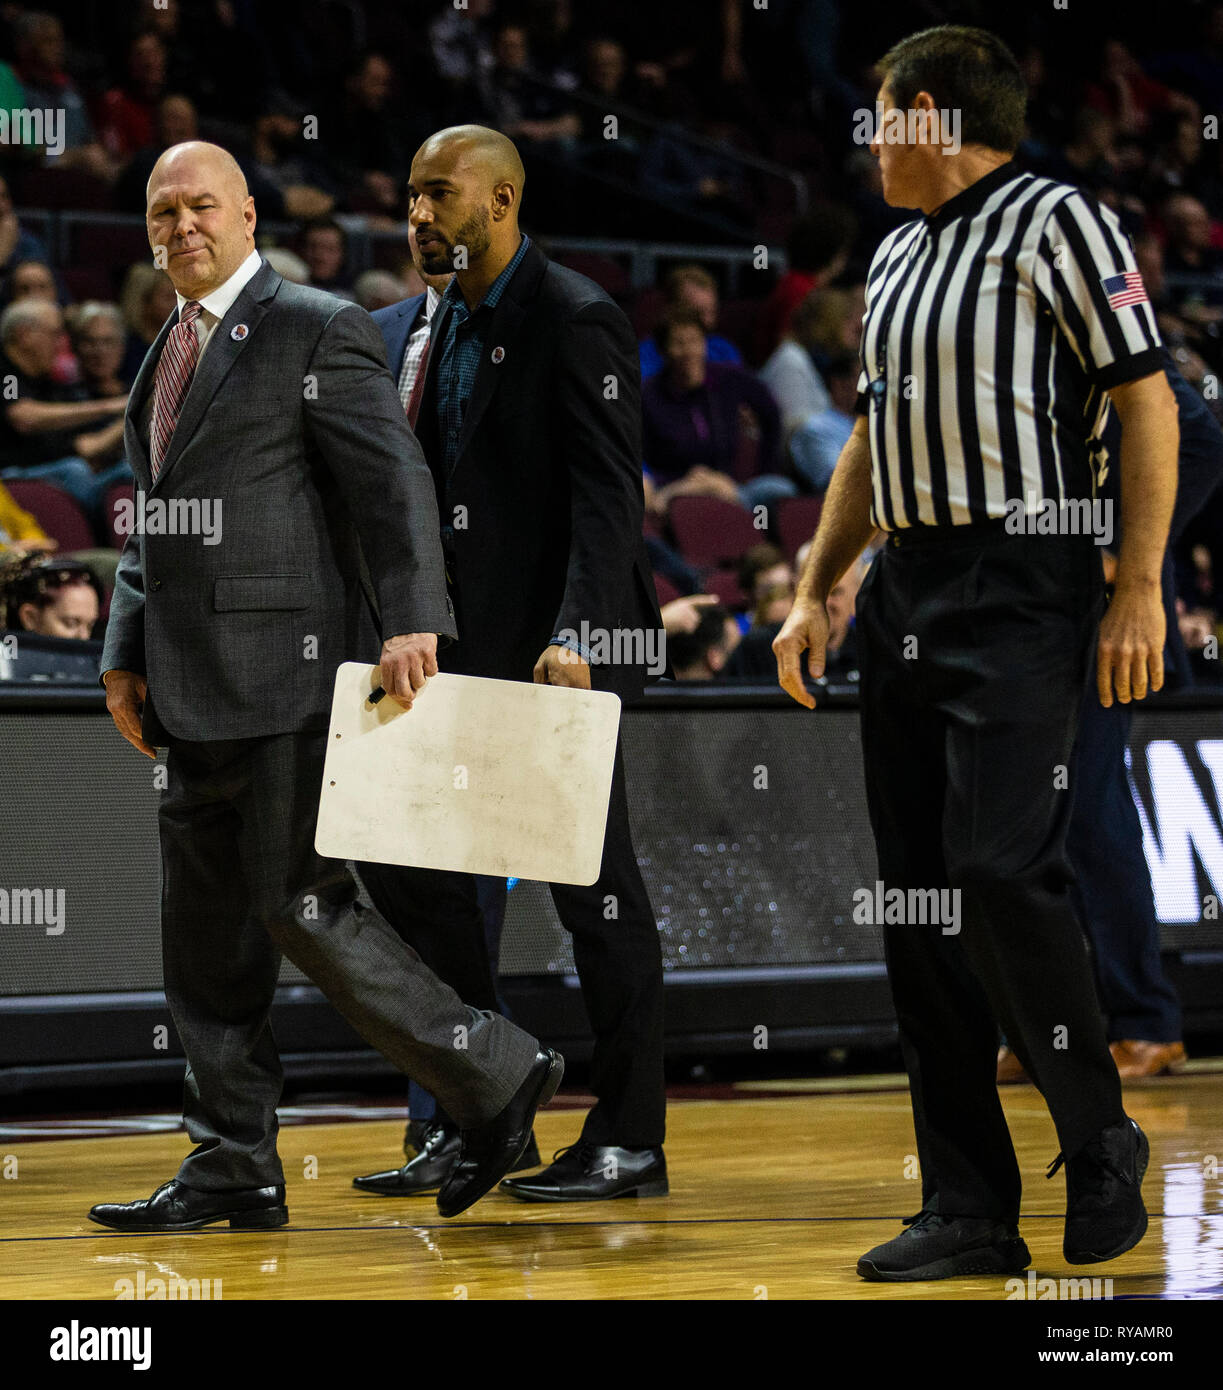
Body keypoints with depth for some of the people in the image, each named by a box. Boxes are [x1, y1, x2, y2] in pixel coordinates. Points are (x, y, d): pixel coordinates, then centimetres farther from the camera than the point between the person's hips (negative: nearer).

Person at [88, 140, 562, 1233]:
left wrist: (412, 623, -23)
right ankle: (235, 1167, 14)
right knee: (204, 934, 8)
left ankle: (496, 1074, 1)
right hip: (196, 692, 9)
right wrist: (126, 653, 14)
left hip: (290, 673, -9)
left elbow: (395, 483, -12)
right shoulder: (167, 357, 19)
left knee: (301, 906, -12)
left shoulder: (317, 330, -5)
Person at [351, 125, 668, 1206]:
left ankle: (629, 1140, 8)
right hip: (470, 646, 9)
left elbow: (609, 496, -18)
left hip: (565, 645, -9)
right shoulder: (441, 323, 13)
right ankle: (473, 1119, 16)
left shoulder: (575, 321, -12)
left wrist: (576, 634, -27)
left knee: (594, 885, -1)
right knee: (403, 853, 6)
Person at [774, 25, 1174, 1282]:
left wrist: (1138, 589, -14)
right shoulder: (895, 259, 20)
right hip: (903, 599, 8)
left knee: (1001, 869, -18)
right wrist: (814, 593, 17)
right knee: (917, 901, 3)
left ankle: (1099, 1144, 2)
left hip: (1023, 596, -8)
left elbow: (1148, 401, -7)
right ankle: (969, 1212, 6)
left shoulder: (1059, 223, -3)